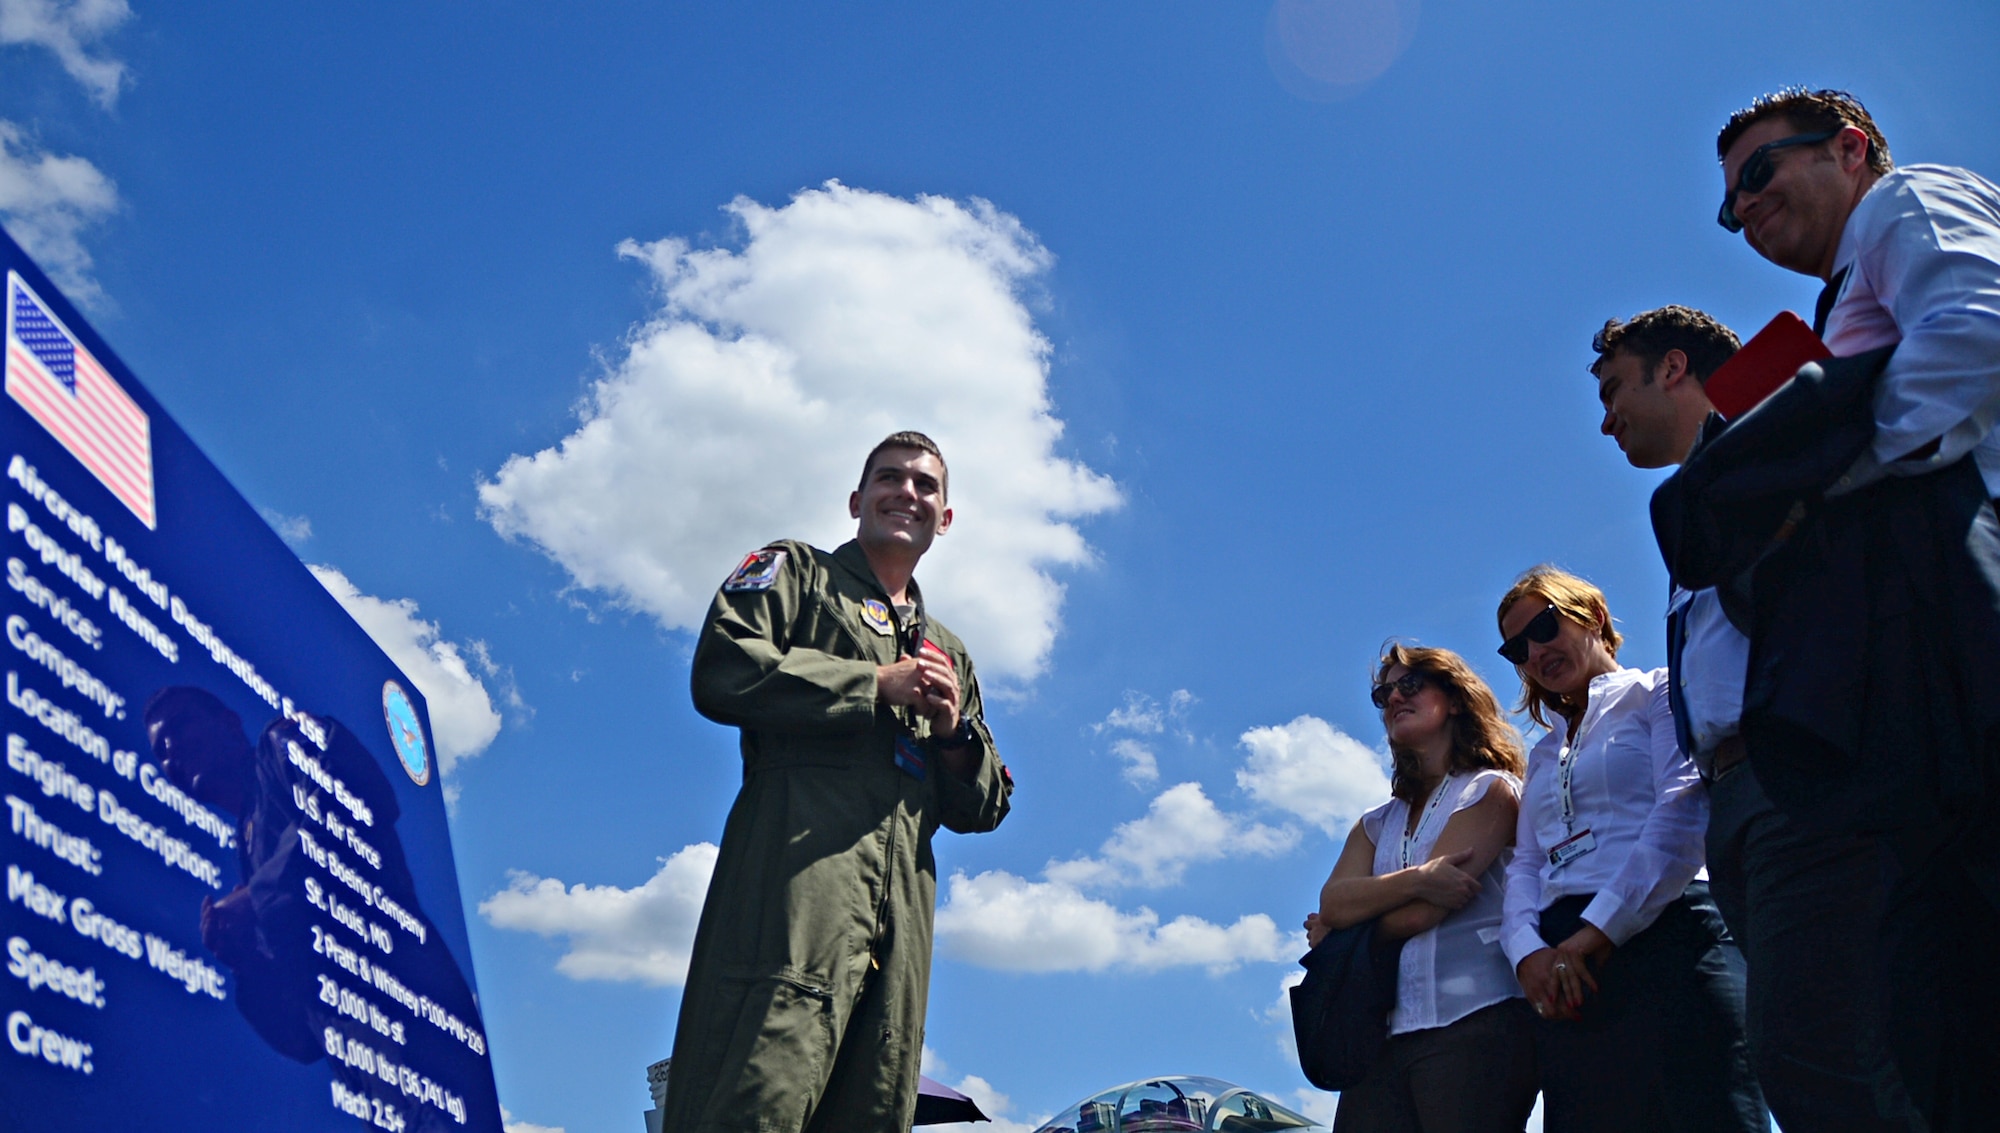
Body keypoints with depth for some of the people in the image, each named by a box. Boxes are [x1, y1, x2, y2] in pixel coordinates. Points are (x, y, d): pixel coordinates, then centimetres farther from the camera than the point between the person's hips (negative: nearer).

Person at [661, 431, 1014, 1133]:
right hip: (802, 860, -6)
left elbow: (981, 809, 27)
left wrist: (955, 729, 5)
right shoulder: (795, 571, 18)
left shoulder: (949, 652, 33)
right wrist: (877, 684, -3)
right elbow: (722, 670, -3)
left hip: (905, 903, 6)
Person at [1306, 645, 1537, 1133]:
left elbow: (1418, 915, -7)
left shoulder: (1490, 790, 4)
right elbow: (1331, 903, 3)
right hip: (1388, 1034, 5)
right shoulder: (1378, 823, 23)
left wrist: (1337, 932, 9)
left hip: (1474, 1023, -5)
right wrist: (1416, 879, -13)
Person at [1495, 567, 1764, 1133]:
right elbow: (1525, 865, 16)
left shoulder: (1658, 694, 8)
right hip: (1564, 976, 6)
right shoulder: (1541, 758, 28)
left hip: (1664, 941, -5)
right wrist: (1527, 951, -7)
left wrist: (1598, 931, -16)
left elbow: (1684, 810, -8)